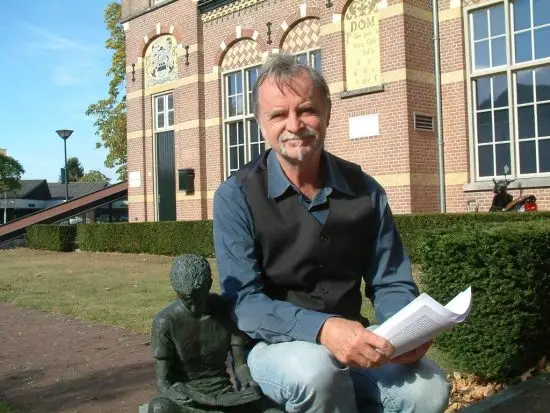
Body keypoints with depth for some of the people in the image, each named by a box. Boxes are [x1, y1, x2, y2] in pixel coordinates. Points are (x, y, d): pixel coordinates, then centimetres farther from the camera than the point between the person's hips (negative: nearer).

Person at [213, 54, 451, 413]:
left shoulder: (365, 191, 0)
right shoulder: (237, 197, -11)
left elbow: (390, 283, 4)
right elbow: (243, 302, -18)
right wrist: (322, 329, -34)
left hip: (349, 343, 3)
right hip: (271, 345, -3)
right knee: (317, 371, -36)